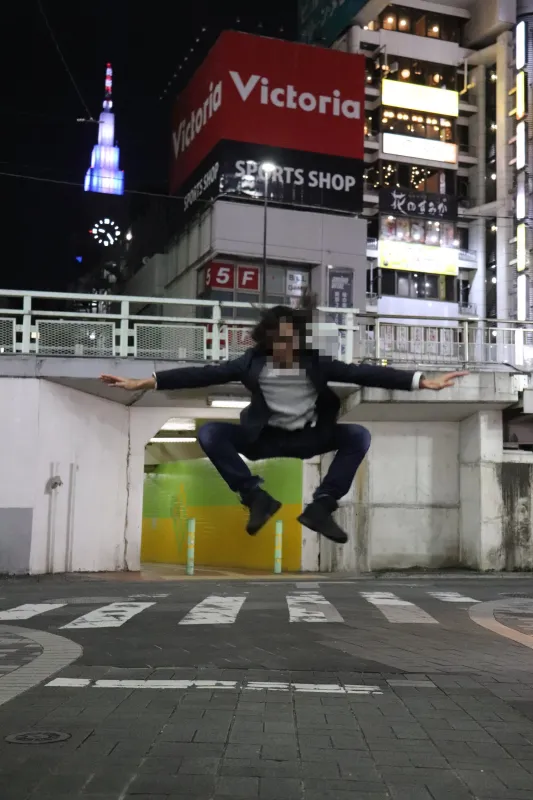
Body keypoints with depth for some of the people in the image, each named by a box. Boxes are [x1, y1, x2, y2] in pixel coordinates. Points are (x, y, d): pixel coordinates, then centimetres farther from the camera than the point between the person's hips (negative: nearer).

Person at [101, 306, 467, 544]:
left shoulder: (316, 363, -10)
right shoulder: (252, 362, -11)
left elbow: (364, 373, -17)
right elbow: (204, 374, -18)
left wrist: (421, 381, -26)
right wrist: (146, 382, -27)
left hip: (308, 438, 1)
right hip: (265, 438, -1)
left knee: (359, 436, -19)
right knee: (210, 433, -22)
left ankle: (321, 506, -17)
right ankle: (257, 497, -18)